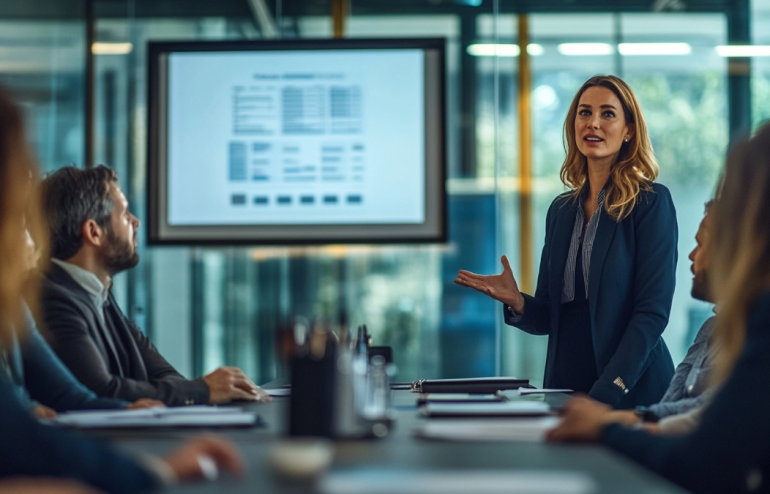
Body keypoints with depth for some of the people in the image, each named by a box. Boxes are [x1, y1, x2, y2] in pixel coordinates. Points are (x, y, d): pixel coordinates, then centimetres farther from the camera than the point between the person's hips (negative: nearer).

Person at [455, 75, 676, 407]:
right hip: (565, 387, 4)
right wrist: (518, 303, -8)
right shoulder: (561, 210, 11)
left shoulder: (652, 202, -5)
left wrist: (605, 394, -20)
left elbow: (653, 311, -11)